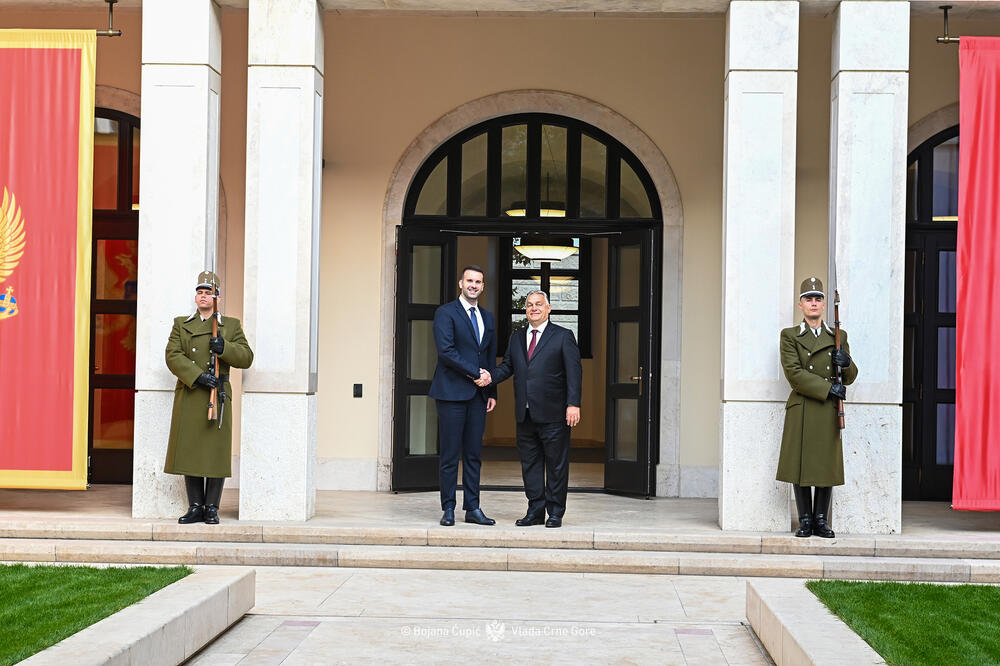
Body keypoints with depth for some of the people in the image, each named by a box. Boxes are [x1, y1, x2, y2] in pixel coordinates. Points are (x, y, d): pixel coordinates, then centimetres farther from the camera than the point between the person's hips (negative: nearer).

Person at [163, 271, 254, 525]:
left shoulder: (231, 326, 10)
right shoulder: (181, 325, 12)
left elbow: (246, 358, 2)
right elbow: (173, 356, -2)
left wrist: (224, 348, -16)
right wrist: (198, 375, -15)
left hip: (217, 395, -1)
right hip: (189, 396, 1)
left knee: (216, 451, -2)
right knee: (189, 451, 2)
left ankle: (212, 508, 6)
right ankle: (195, 507, 11)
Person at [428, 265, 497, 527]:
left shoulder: (487, 317, 17)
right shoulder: (445, 313, -3)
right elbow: (446, 351, -13)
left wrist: (492, 392, 13)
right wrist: (475, 372, -13)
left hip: (478, 394, 6)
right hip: (452, 392, -6)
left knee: (474, 454, 7)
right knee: (450, 454, -3)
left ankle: (472, 508, 11)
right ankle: (448, 509, 4)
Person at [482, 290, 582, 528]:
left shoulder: (563, 336, 0)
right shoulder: (516, 338, 16)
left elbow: (574, 372, -5)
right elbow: (507, 366, 17)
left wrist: (573, 404, -15)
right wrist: (491, 377, -5)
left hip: (553, 415, -5)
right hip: (525, 415, 5)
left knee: (556, 464, 1)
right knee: (529, 463, 9)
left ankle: (555, 512, 9)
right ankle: (535, 511, 16)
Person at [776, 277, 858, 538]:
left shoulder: (838, 337, 13)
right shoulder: (789, 336, 5)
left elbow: (850, 377, 13)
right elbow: (794, 373, -8)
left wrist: (846, 363, -11)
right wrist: (828, 388, -15)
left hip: (829, 412, 2)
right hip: (801, 410, -2)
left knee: (828, 465, 3)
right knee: (800, 465, 0)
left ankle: (821, 520, 12)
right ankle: (805, 520, 10)